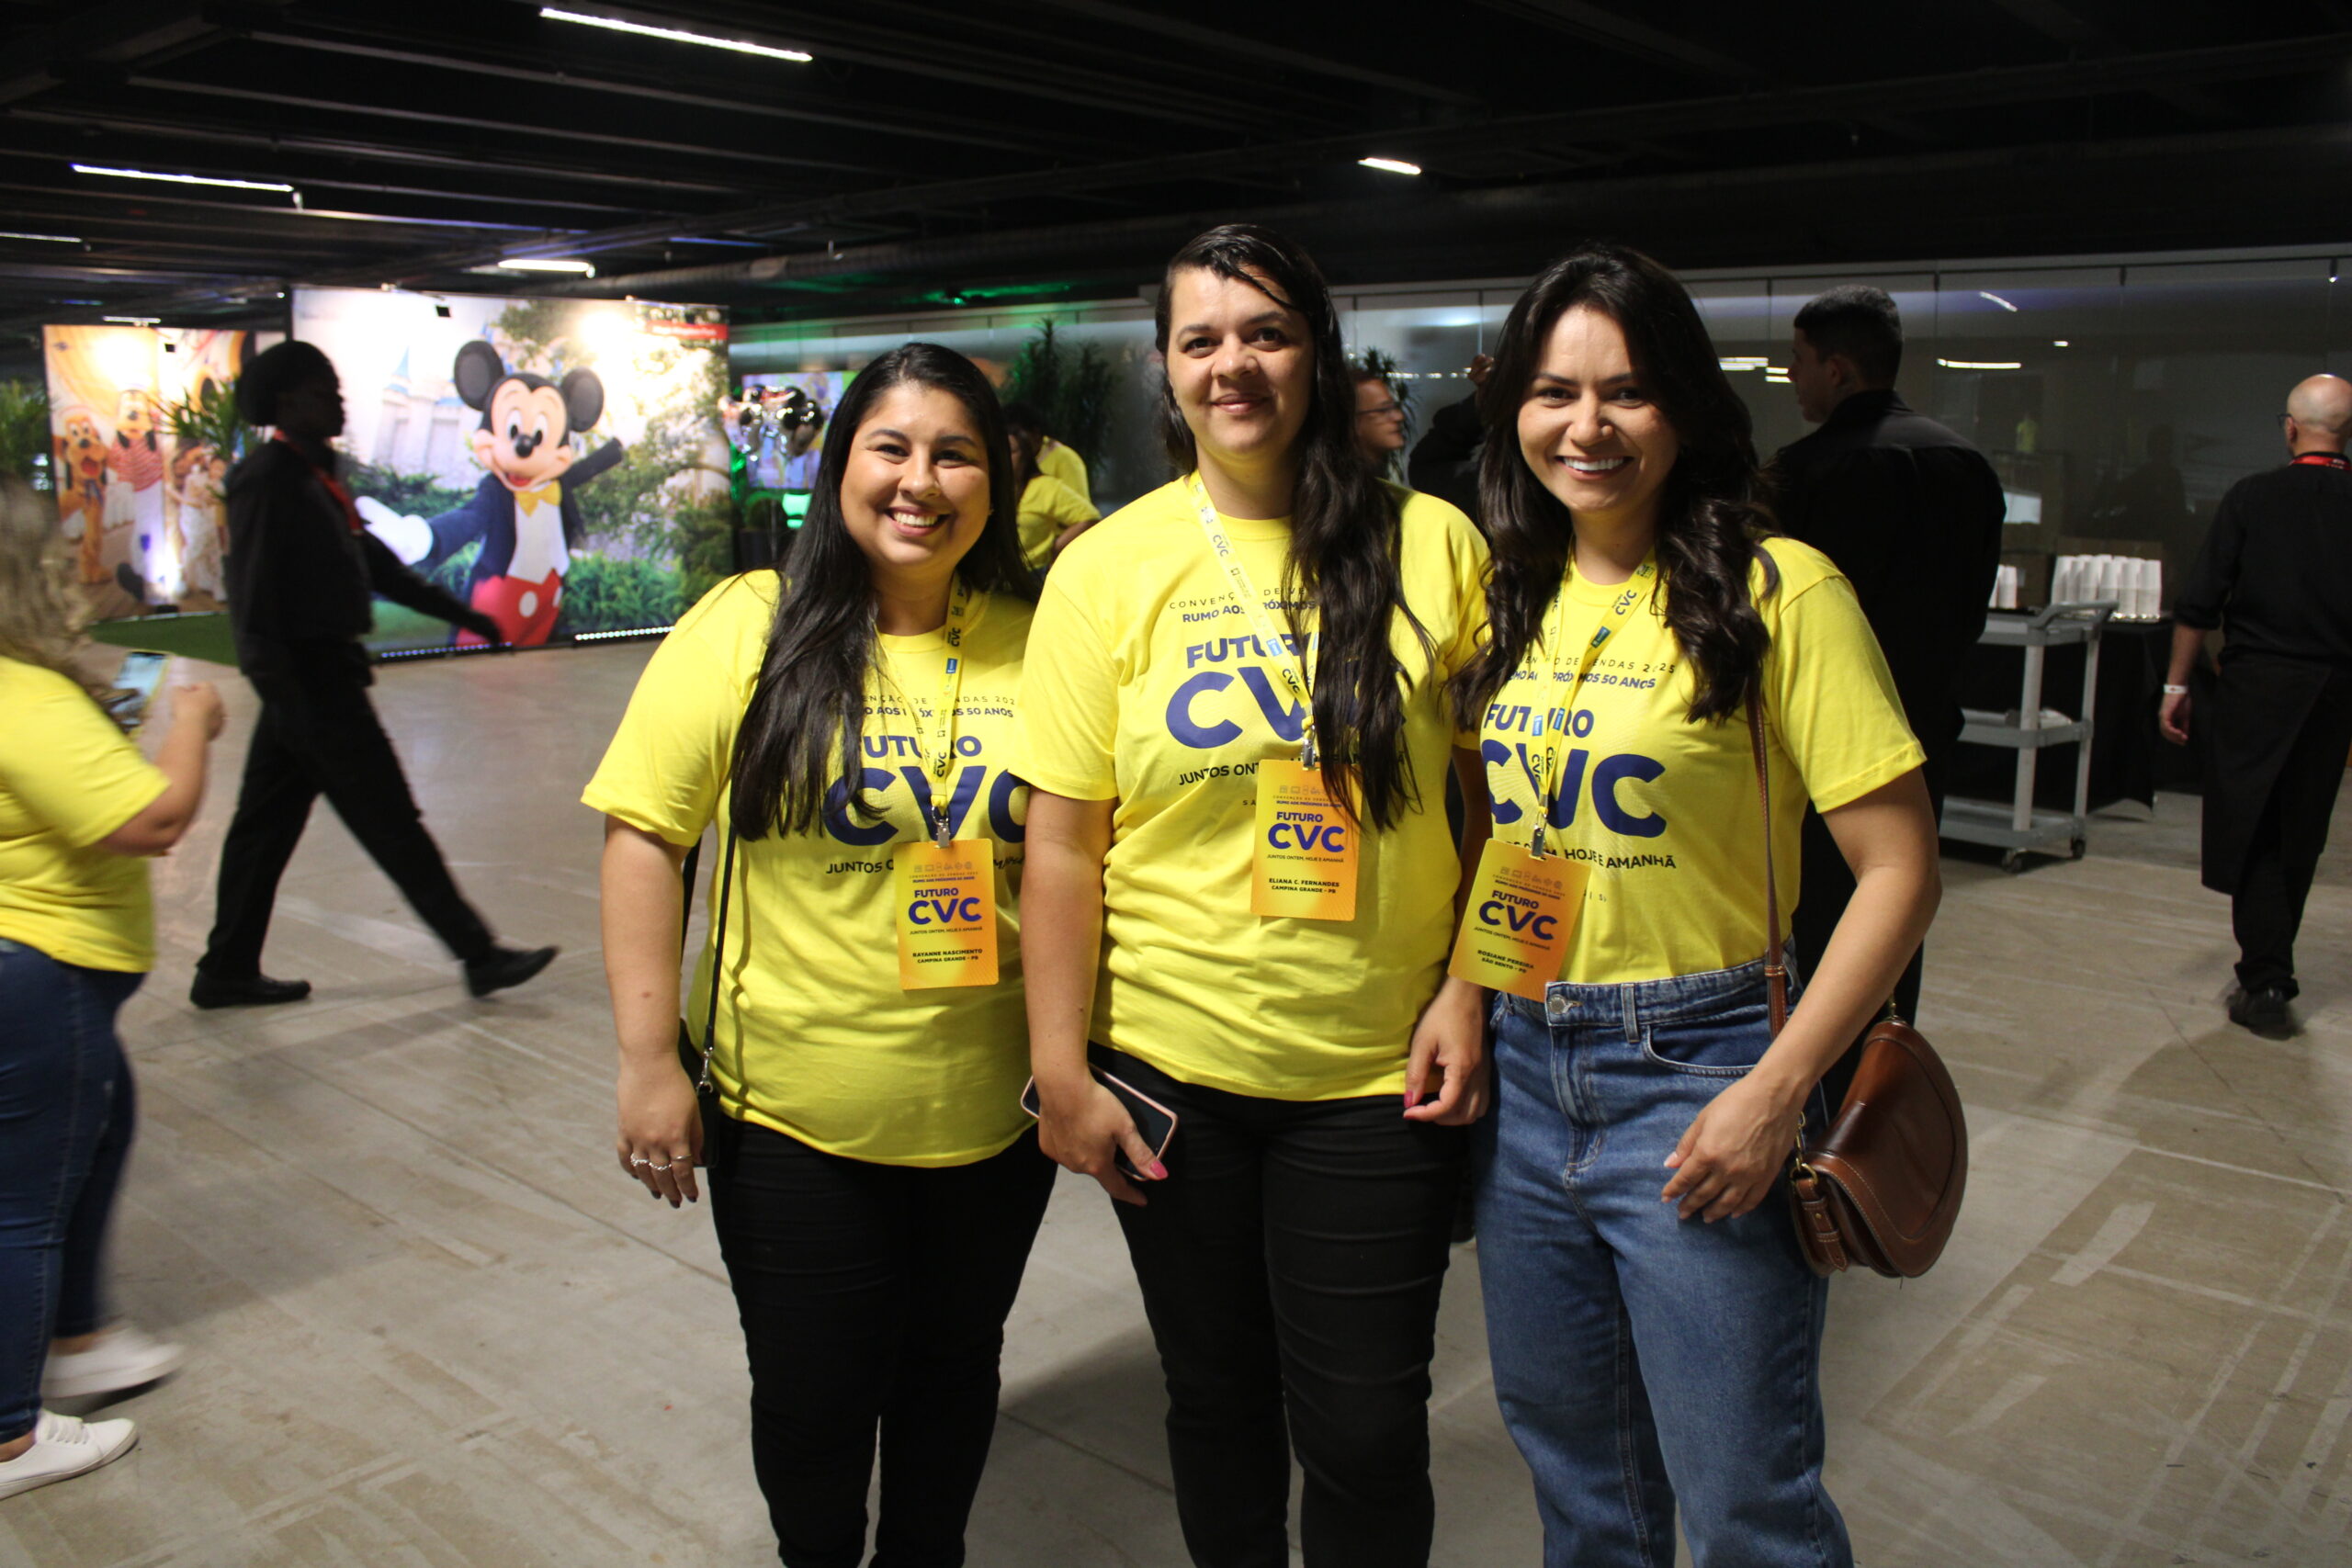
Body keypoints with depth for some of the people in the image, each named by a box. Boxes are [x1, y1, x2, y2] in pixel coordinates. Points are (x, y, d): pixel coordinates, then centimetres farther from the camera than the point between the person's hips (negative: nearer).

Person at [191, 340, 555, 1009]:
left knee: (266, 825, 14)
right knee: (391, 824, -4)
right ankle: (479, 956, 2)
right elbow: (253, 593, -20)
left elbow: (371, 559, 23)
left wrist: (458, 613, 24)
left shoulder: (313, 475, 15)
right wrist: (284, 690, -26)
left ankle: (227, 971, 23)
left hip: (323, 672, 10)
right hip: (309, 677, -10)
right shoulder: (266, 477, -13)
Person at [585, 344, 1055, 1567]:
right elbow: (643, 832, -8)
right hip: (793, 1115, -2)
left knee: (953, 1375, 20)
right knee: (813, 1399, 13)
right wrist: (649, 1062, -12)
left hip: (993, 1118, 2)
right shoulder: (753, 626, -8)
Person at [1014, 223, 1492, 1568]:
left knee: (1365, 1428, 9)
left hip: (1381, 1070, 0)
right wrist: (1062, 1071, -5)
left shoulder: (1432, 545, -4)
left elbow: (1499, 797, 2)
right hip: (1168, 1065, 1)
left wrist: (1466, 992, -6)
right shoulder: (1109, 567, -4)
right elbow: (1063, 841, -3)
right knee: (1217, 1397, 18)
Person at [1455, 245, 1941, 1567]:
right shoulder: (1516, 594, 6)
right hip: (1519, 1067, 6)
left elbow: (1900, 870, -13)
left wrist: (1777, 1091, -18)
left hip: (1696, 1075, -5)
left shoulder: (1777, 590, -13)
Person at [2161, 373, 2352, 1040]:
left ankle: (2266, 984, -4)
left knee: (2250, 833, 2)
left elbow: (2200, 602, -7)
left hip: (2257, 683, -3)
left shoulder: (2252, 496, -5)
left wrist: (2177, 684, 0)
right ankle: (2272, 970, 27)